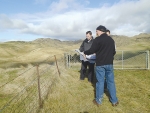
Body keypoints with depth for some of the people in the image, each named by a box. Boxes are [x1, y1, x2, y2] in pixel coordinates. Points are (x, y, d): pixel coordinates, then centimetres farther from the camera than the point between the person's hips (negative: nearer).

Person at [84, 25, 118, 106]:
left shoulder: (98, 39, -10)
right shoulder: (111, 39, 9)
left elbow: (92, 50, -8)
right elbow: (114, 52, 16)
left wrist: (85, 52, 10)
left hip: (100, 64, -5)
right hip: (109, 63, 5)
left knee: (100, 82, 4)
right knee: (111, 81, 11)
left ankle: (98, 101, 16)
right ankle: (114, 101, 20)